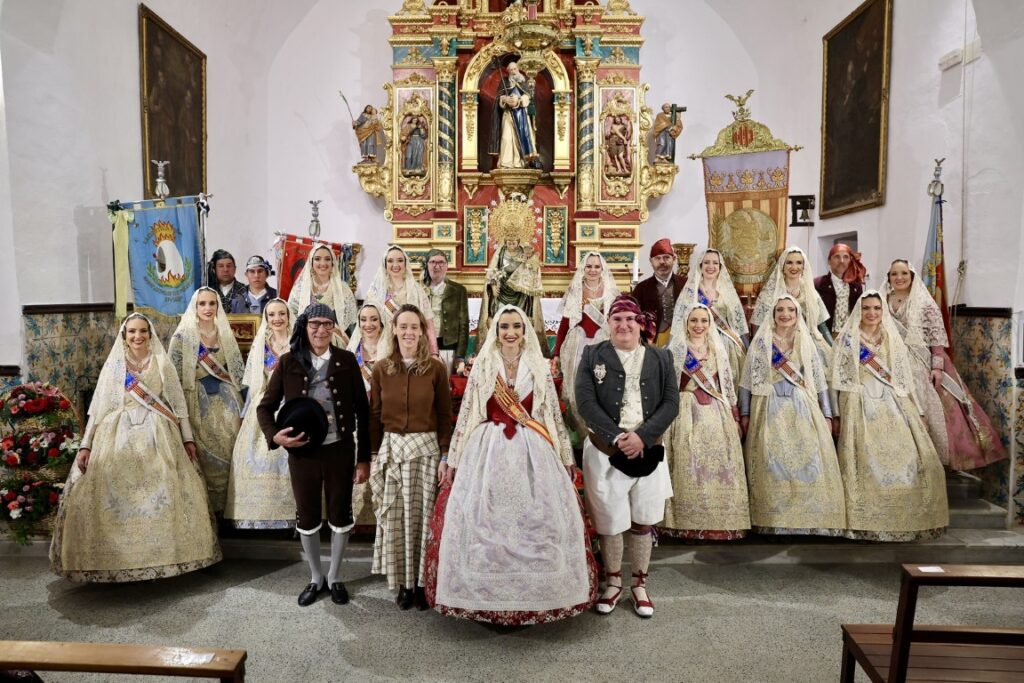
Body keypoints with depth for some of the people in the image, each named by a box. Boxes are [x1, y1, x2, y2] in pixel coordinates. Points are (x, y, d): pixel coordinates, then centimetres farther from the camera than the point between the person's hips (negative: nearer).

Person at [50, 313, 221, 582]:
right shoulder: (114, 364, 9)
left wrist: (188, 438, 3)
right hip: (118, 436, 0)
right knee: (114, 496, -8)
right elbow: (98, 407, 7)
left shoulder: (162, 363, 8)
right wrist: (86, 444, 1)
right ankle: (112, 559, 3)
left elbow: (177, 402, 8)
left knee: (162, 494, -8)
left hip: (156, 437, 0)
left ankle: (160, 555, 2)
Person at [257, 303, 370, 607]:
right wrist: (275, 436, -16)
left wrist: (364, 458, -3)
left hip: (340, 451, 0)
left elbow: (362, 410, -1)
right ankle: (315, 578, 35)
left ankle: (334, 578, 32)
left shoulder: (346, 360, -3)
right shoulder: (288, 362, -2)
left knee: (340, 516, 11)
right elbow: (265, 407, 5)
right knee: (307, 518, 13)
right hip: (302, 452, 1)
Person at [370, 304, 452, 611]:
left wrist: (445, 455, -3)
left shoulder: (436, 368, -1)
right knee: (394, 518, 6)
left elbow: (444, 415, 1)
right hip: (391, 448, 2)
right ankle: (403, 583, 21)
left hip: (426, 448, -1)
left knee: (423, 515, 4)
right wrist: (373, 456, 3)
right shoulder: (381, 369, 3)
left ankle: (422, 582, 19)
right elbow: (374, 416, 5)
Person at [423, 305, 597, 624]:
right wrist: (451, 459, 4)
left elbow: (555, 415, 8)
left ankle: (534, 595, 19)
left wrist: (567, 458, 8)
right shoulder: (482, 366, 3)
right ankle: (489, 600, 17)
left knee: (535, 522, 1)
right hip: (488, 451, 0)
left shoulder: (539, 367, 6)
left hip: (532, 453, 1)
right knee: (486, 524, 1)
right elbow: (465, 414, 4)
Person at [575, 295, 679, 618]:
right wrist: (616, 437, -19)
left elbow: (671, 402, -2)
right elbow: (585, 401, -8)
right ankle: (613, 582, 28)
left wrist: (642, 436, -15)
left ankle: (640, 585, 28)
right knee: (609, 520, 7)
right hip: (605, 451, -1)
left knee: (642, 521, 10)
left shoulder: (661, 358, 7)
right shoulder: (592, 356, 2)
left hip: (648, 451, 1)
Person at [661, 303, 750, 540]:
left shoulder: (718, 349, 13)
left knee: (720, 466, 3)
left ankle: (721, 521, 13)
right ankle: (689, 523, 3)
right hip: (687, 415, -4)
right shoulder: (676, 349, 1)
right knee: (690, 468, -4)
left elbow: (727, 385, 15)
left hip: (717, 415, 4)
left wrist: (735, 416, 12)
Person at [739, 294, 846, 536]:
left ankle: (810, 518, 7)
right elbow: (748, 379, 3)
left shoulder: (807, 342, 11)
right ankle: (773, 520, 5)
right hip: (770, 411, -2)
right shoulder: (761, 342, 4)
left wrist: (827, 414, 6)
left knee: (808, 463, -3)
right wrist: (744, 413, -1)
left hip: (803, 410, 2)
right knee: (772, 465, -2)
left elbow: (819, 380, 11)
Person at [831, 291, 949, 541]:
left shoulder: (893, 339, 15)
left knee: (907, 459, -5)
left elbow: (905, 379, 14)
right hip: (860, 407, -3)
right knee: (867, 462, -9)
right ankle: (868, 522, -2)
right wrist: (839, 415, -6)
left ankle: (909, 519, 7)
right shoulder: (847, 339, 4)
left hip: (893, 406, 4)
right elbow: (840, 379, 0)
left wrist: (916, 412, 8)